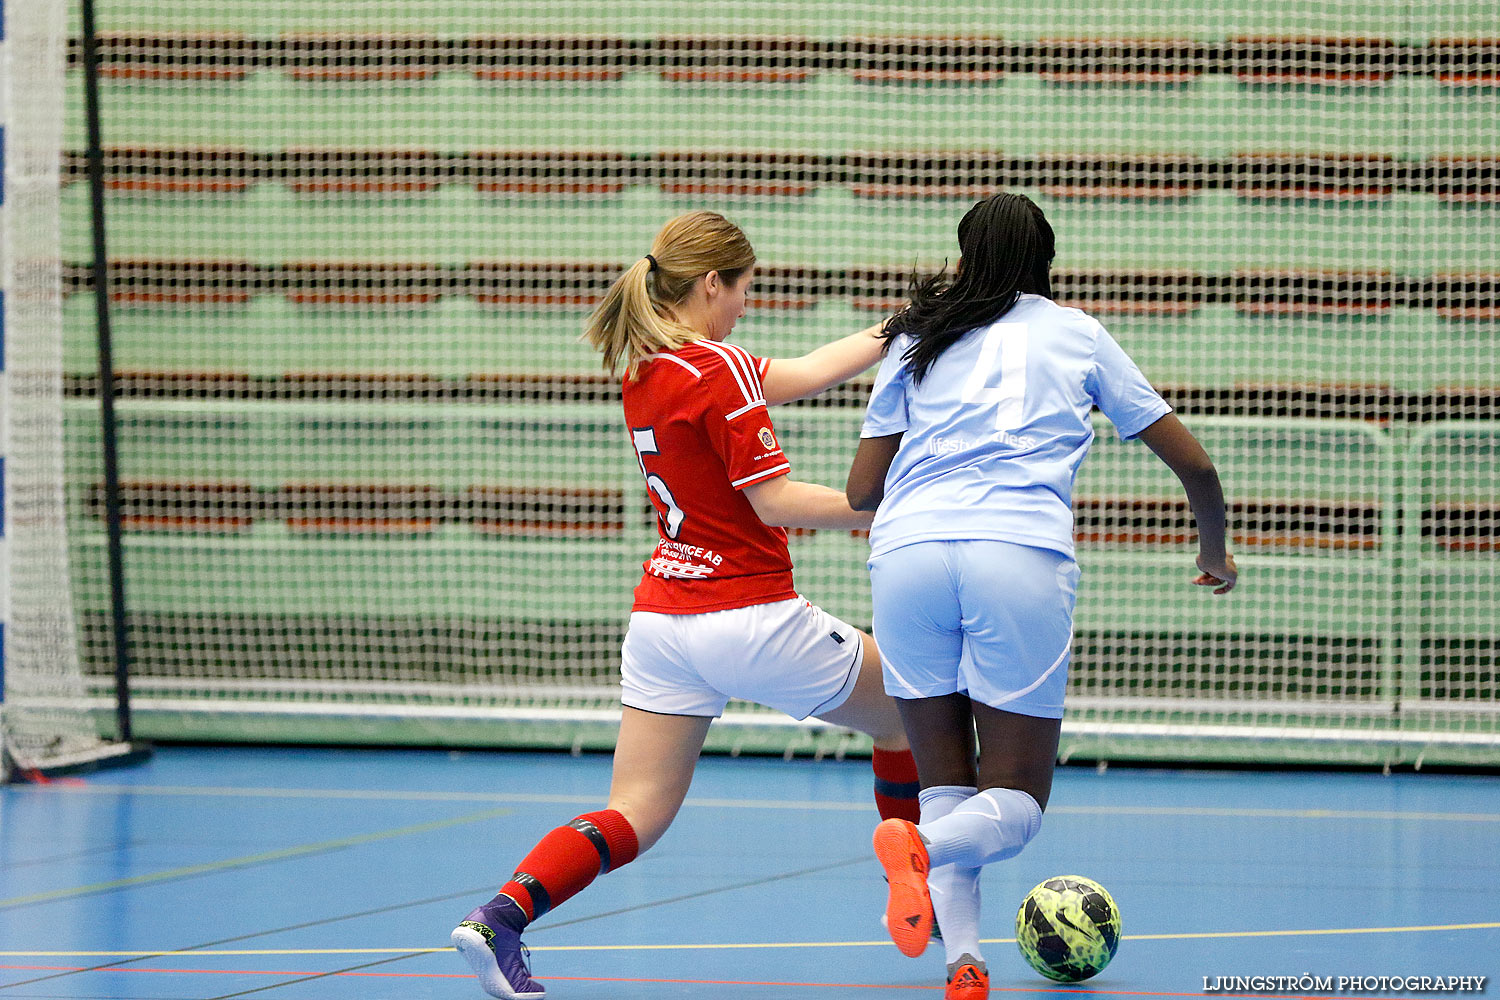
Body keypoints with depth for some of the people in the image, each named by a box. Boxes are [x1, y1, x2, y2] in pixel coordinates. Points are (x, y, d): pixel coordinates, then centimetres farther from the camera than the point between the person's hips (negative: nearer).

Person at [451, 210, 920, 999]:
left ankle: (500, 914, -20)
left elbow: (808, 371, 18)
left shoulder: (644, 370, 11)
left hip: (660, 619, 7)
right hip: (750, 618, -7)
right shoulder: (720, 371, -15)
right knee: (906, 714, 18)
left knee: (635, 816, 4)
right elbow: (776, 501, -16)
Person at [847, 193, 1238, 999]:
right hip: (1021, 558, -2)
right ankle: (922, 846, -27)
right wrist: (1215, 553, 41)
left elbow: (860, 493, 19)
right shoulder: (1076, 334, 19)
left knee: (945, 782, 14)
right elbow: (1193, 463, 22)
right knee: (1015, 803, 6)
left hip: (906, 555, 2)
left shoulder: (918, 338, 21)